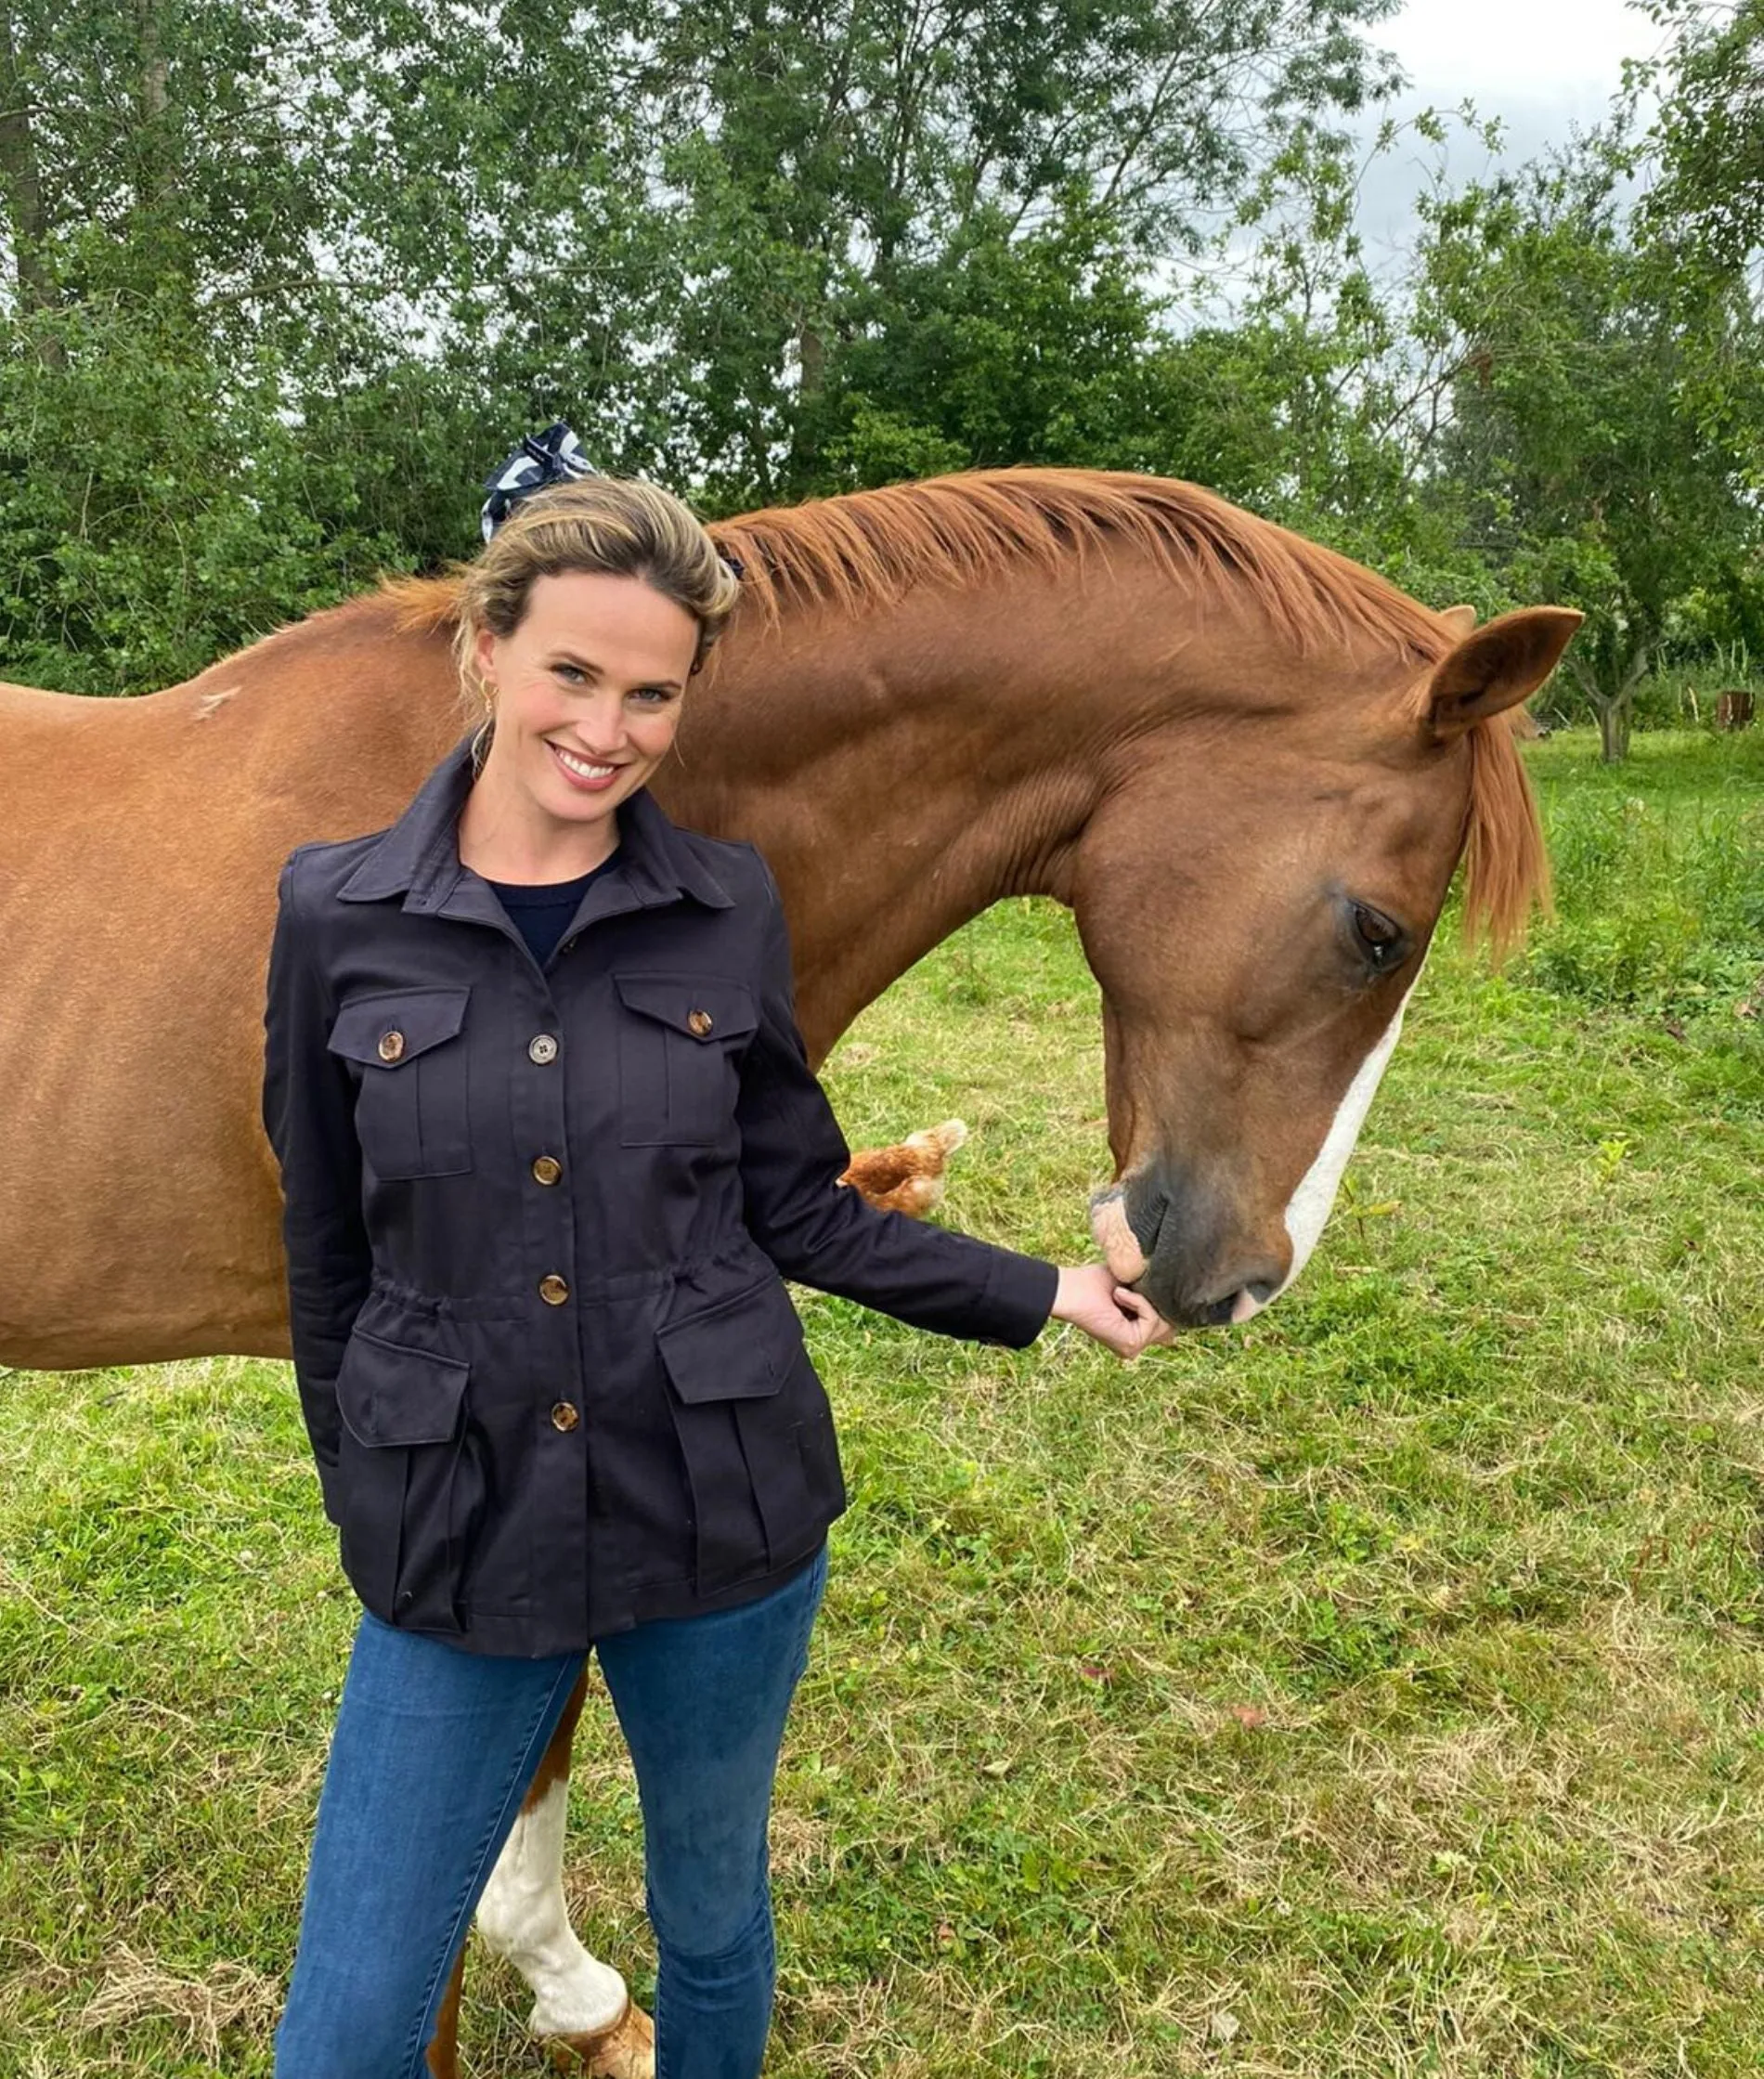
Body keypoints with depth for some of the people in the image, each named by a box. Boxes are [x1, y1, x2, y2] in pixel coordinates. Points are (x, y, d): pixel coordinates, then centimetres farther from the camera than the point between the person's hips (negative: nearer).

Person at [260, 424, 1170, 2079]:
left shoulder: (728, 910, -5)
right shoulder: (337, 915, -6)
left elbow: (798, 1207, 4)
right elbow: (329, 1257, 3)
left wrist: (1039, 1294, 1)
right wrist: (361, 1504, 11)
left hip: (722, 1511, 1)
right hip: (456, 1538, 0)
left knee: (714, 1930, 22)